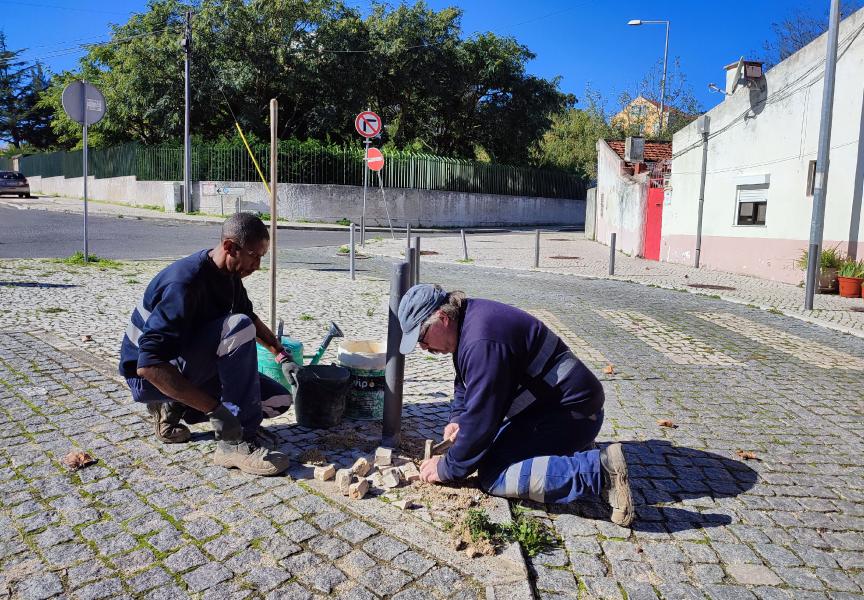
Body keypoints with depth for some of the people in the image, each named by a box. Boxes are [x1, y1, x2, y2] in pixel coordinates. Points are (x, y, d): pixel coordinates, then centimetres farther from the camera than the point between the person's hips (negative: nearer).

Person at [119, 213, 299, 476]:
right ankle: (235, 443, -25)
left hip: (189, 365, 8)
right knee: (239, 328, -32)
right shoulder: (184, 283, -29)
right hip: (149, 378, -8)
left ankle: (175, 408, 8)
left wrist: (281, 354, 10)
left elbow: (251, 316, 20)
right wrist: (214, 409, -36)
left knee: (279, 400, -2)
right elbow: (149, 366, -35)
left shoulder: (228, 274, -2)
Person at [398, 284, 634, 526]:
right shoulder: (468, 320, 7)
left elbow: (480, 418, -25)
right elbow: (465, 382, 23)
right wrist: (457, 418, 6)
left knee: (494, 476, -19)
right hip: (549, 404, 10)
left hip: (571, 412, -10)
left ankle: (598, 469, -17)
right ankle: (574, 450, 16)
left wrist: (447, 468, -12)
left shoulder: (482, 342, -27)